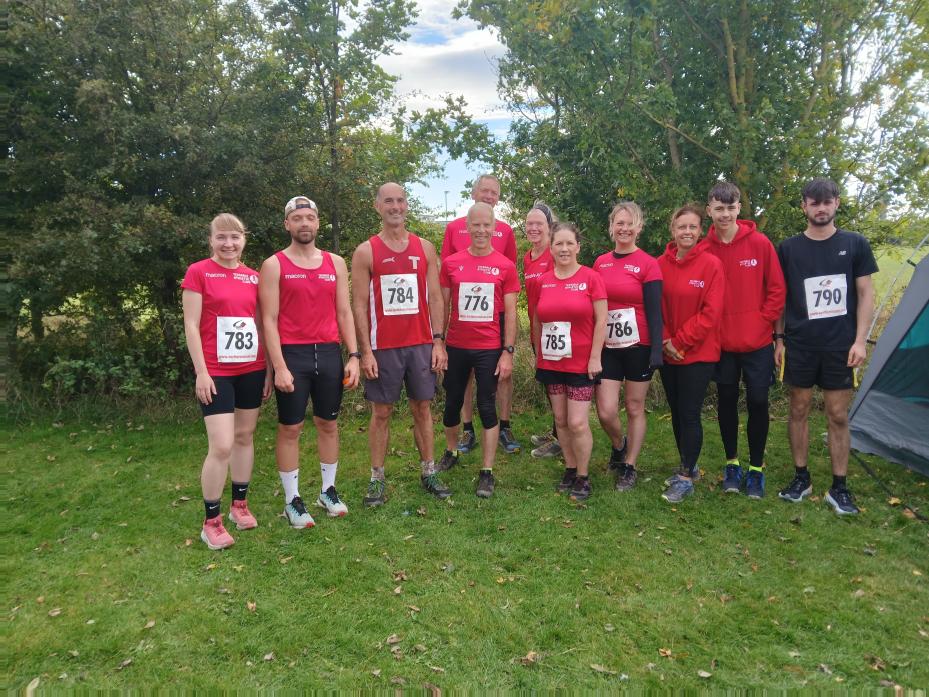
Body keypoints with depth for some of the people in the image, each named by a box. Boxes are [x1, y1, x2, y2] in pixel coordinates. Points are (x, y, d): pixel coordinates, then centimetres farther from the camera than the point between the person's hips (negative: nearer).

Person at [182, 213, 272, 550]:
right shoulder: (198, 272, -4)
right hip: (216, 372, -5)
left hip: (252, 369, 5)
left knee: (245, 436, 13)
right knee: (221, 446, -8)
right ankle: (211, 522, 8)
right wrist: (201, 372, -12)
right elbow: (191, 326, -6)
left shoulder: (253, 277, 8)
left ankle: (240, 504, 29)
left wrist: (269, 369, 9)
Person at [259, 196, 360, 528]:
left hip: (329, 353, 4)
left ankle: (328, 490, 27)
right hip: (292, 354, -3)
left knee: (328, 423, 12)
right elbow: (269, 320, -7)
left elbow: (344, 313, 9)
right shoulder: (274, 265, -2)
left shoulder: (336, 263, 9)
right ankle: (292, 500, 16)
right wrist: (279, 366, -15)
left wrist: (353, 356, 1)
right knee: (290, 428, 4)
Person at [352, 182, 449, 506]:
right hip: (382, 347, -2)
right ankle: (377, 478, 17)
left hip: (421, 344, 2)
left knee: (422, 408, 10)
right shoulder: (365, 252, -1)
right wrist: (365, 351, -10)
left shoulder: (425, 248, 7)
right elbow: (359, 305, -4)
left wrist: (438, 341, 0)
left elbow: (435, 298, 7)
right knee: (381, 412, 6)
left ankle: (429, 472, 22)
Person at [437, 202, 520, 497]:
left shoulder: (505, 266, -3)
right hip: (456, 347, 2)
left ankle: (487, 472, 11)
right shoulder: (451, 263, 1)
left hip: (490, 349, -2)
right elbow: (443, 306, 6)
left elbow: (510, 313, -1)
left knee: (487, 408, 2)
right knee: (452, 403, 15)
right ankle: (451, 452, 38)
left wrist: (508, 352, -6)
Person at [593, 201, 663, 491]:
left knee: (635, 408, 7)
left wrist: (657, 350, -15)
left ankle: (629, 467, 22)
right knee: (605, 411, -3)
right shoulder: (600, 263, 7)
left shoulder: (648, 264, -5)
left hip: (638, 346, -3)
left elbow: (654, 310, -8)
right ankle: (619, 445, 30)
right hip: (607, 347, 3)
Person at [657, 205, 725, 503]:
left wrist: (680, 342, -13)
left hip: (698, 353, -4)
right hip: (668, 353, 5)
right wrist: (666, 341, -8)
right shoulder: (661, 264, 1)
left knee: (689, 414, -2)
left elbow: (710, 313, -14)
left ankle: (685, 478, 11)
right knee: (676, 412, 14)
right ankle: (689, 466, 31)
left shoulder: (711, 264, -10)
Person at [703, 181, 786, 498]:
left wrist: (763, 322, -6)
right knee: (727, 402, 10)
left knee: (757, 403, 4)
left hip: (757, 343, -1)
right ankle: (732, 463, 27)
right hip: (721, 343, 1)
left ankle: (756, 468, 20)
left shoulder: (760, 243, -5)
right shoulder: (704, 250, -3)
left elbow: (777, 289, -1)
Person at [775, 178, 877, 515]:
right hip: (799, 345, 1)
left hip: (840, 346, 0)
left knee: (838, 416, 5)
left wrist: (860, 340, -5)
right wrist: (779, 340, 4)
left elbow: (866, 294, 3)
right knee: (799, 410, 8)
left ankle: (839, 488, 16)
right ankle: (801, 479, 22)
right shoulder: (788, 248, 2)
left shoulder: (855, 244, 2)